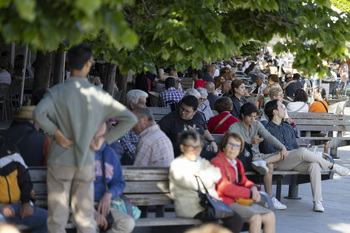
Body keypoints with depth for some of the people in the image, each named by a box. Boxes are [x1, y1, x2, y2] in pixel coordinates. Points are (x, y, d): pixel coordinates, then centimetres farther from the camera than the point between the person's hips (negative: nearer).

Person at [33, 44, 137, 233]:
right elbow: (130, 119, -3)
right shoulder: (98, 95, -3)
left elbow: (39, 114, -29)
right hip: (86, 161, 2)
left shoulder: (57, 91, -10)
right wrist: (104, 139, 3)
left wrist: (56, 133, -13)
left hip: (60, 160, -2)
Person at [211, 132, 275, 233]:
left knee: (270, 216, -6)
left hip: (241, 201, 9)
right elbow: (225, 187, -17)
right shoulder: (216, 162, -8)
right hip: (227, 203, -9)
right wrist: (250, 193, -15)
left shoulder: (238, 163, 20)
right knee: (256, 218, -28)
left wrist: (253, 188, 1)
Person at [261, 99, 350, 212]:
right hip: (278, 162, -6)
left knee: (314, 165, -26)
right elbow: (268, 151, -6)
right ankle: (332, 166, -14)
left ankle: (317, 201, -33)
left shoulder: (288, 128, 26)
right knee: (303, 151, -33)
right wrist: (286, 153, -10)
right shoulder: (267, 129, 4)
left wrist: (295, 152, 1)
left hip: (294, 160, 6)